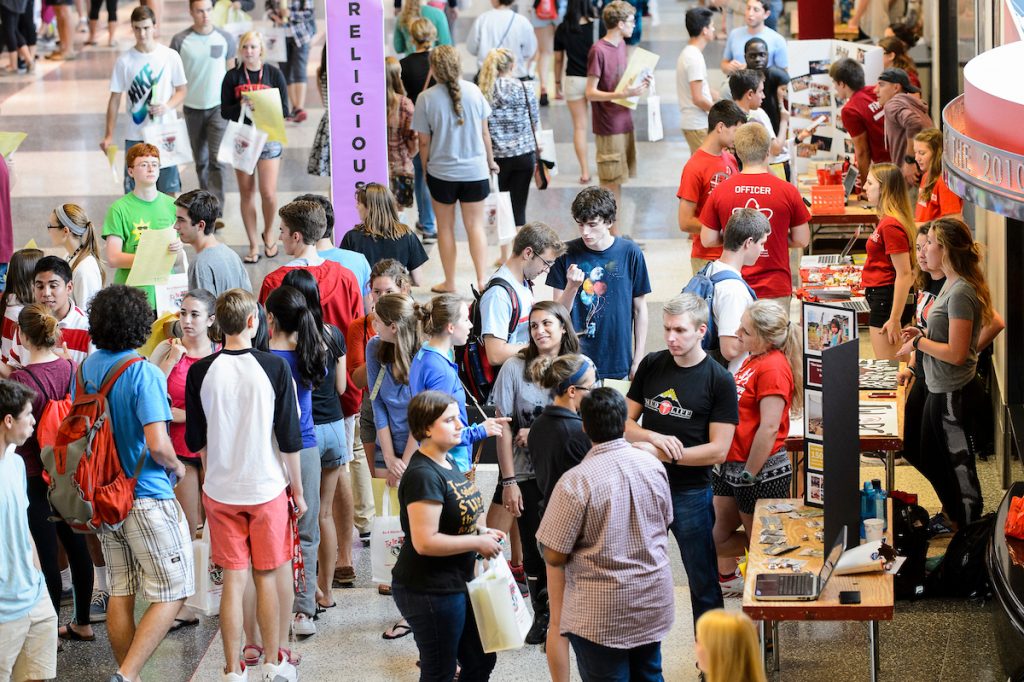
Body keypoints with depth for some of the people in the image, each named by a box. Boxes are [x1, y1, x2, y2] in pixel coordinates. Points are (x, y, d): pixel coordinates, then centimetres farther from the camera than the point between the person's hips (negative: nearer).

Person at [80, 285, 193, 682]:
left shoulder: (85, 369, 3)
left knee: (120, 593, 15)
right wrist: (176, 466, -4)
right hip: (147, 497, -7)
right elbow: (157, 444, -24)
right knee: (172, 593, 2)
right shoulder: (145, 374, -18)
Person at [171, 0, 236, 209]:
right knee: (200, 160, 14)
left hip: (218, 106, -1)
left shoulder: (225, 38, -3)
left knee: (216, 159, -11)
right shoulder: (180, 40, -5)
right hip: (192, 108, 1)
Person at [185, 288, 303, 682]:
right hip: (267, 487, -1)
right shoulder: (274, 368, -10)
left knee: (233, 580, 6)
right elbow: (289, 437, -6)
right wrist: (297, 489, 5)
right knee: (268, 577, 10)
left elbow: (196, 441, 5)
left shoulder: (201, 372, -4)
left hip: (220, 492, 2)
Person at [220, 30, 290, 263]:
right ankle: (253, 245, 12)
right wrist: (240, 107, -16)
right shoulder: (232, 76, 4)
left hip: (268, 137, -1)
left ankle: (269, 231, 20)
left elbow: (284, 110, 1)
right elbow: (225, 111, 3)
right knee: (246, 193, 3)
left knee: (268, 192, -8)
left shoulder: (274, 74, 2)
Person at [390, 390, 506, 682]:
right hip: (429, 591, -10)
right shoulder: (423, 475, -24)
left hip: (456, 582, 10)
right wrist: (477, 542, -20)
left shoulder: (448, 461, 7)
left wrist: (482, 531, 3)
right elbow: (425, 541, -29)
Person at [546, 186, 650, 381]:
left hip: (618, 363, 0)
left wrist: (638, 361, 3)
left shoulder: (630, 253, -5)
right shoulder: (567, 254, -3)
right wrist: (572, 287, -20)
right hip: (575, 362, 0)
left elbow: (640, 310, 3)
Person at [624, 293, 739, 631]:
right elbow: (624, 423, 4)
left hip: (690, 493, -4)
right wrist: (653, 438, -17)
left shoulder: (719, 380, -9)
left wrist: (663, 454, -17)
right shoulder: (651, 365, 4)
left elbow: (718, 450, -13)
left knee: (703, 584, 6)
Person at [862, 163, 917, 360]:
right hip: (881, 297, 11)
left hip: (887, 298, -11)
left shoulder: (890, 225, -19)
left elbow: (904, 274, -23)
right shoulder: (887, 220, 12)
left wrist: (895, 319, -24)